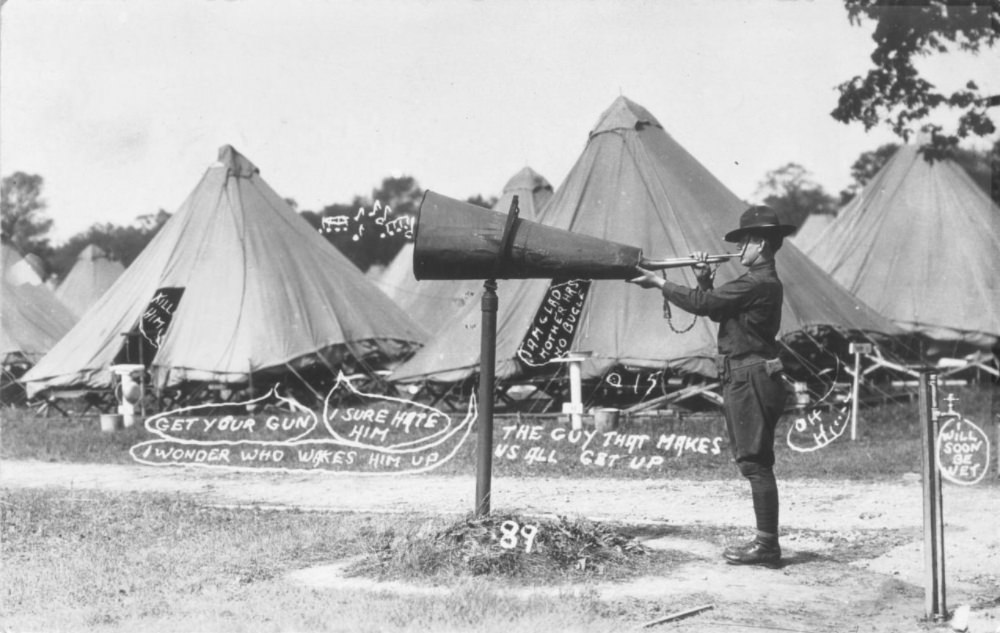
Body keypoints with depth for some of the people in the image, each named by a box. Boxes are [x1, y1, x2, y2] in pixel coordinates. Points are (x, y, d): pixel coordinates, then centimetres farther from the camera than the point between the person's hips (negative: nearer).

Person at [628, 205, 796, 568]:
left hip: (751, 381, -10)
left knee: (755, 462, -6)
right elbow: (717, 310, 21)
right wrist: (705, 281, 8)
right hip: (746, 378, 10)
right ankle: (766, 541, 18)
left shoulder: (758, 283, -16)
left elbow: (703, 304, -16)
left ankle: (767, 545, -2)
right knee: (753, 462, 13)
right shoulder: (761, 281, 17)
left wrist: (659, 283, -7)